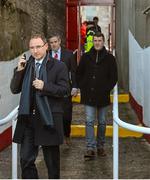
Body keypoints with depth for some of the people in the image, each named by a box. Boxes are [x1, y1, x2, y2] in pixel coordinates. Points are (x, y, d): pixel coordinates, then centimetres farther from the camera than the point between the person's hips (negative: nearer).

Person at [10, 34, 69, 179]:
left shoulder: (58, 66, -2)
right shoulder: (25, 66, 10)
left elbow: (64, 90, -8)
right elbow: (14, 89, 7)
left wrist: (45, 87, -19)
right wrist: (19, 71, -6)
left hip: (48, 119, -3)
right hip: (28, 118, 4)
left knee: (52, 160, 9)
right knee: (26, 159, 6)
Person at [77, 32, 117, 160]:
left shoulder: (109, 58, 2)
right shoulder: (86, 57, 5)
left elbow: (114, 77, 5)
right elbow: (79, 74, 13)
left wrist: (106, 89, -5)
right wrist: (82, 87, 2)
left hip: (103, 96, 0)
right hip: (88, 95, 0)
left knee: (102, 122, 9)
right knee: (89, 122, -6)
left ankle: (100, 146, 21)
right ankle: (91, 148, -7)